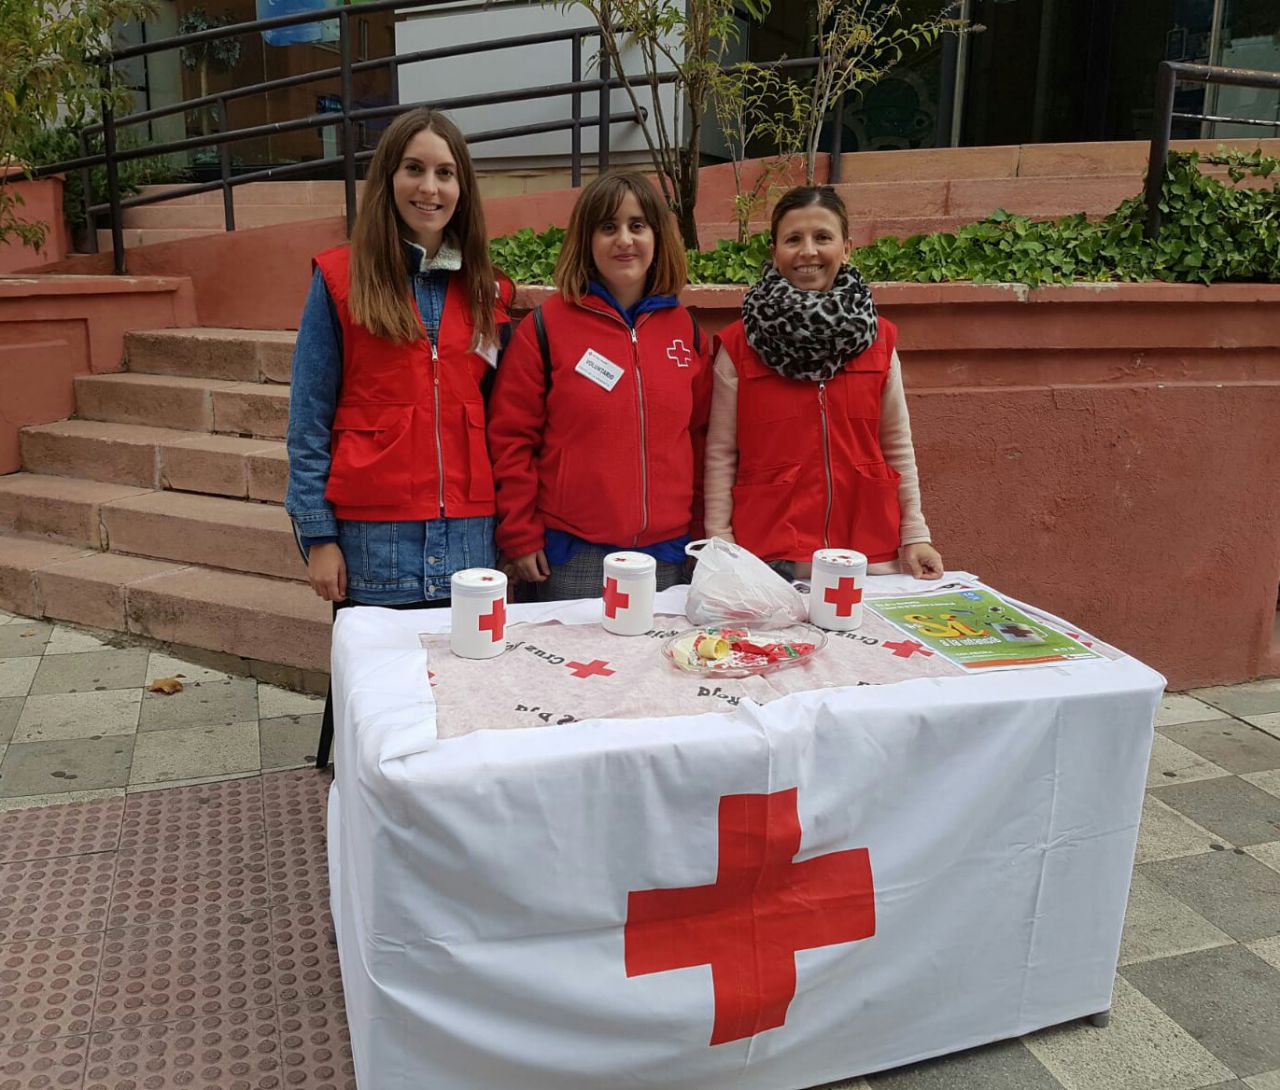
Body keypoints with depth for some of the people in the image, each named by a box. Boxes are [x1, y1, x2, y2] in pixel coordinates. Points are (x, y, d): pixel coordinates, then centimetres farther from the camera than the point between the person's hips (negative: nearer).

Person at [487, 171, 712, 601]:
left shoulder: (685, 329, 7)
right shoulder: (546, 326, -4)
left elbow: (700, 433, 14)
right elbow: (510, 437, -4)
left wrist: (701, 523, 12)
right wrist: (521, 535, -5)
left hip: (668, 551, 4)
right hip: (573, 553, -3)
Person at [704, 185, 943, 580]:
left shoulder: (880, 340, 6)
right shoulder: (738, 346, -1)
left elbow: (898, 448, 10)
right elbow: (720, 454, -1)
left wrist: (915, 536, 4)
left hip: (871, 554, 2)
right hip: (769, 558, -2)